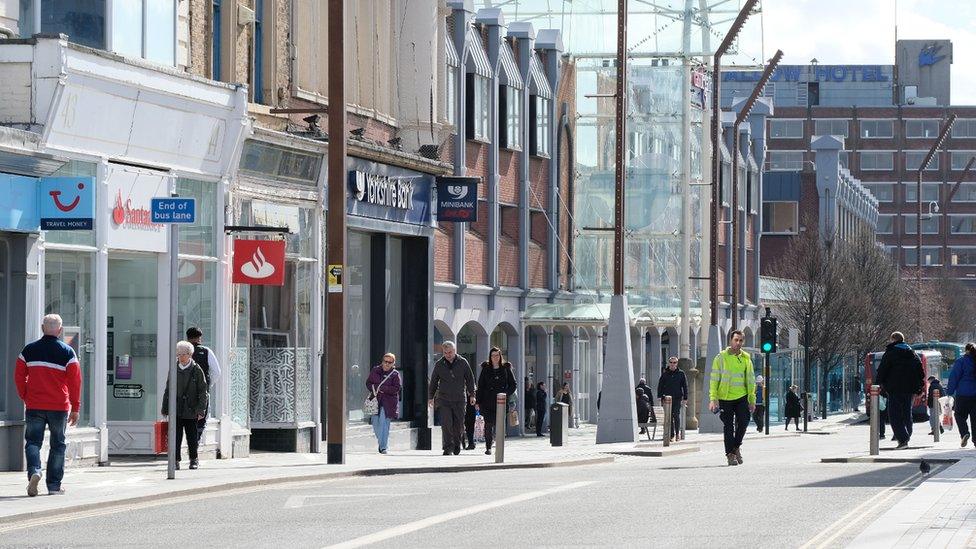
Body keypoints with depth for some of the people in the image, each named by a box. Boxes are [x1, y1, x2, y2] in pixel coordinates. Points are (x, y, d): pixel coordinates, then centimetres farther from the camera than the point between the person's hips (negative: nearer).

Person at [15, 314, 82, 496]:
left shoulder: (29, 350, 2)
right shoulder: (67, 352, -4)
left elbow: (19, 377, 6)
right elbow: (75, 381, -4)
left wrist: (25, 398, 18)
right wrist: (75, 409, 4)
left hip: (34, 406, 1)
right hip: (59, 406, -1)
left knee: (33, 441, 7)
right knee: (57, 445, 10)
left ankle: (34, 471, -21)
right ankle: (54, 485, 11)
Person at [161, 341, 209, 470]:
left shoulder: (197, 370, -1)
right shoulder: (174, 370, 7)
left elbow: (202, 391, -1)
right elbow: (168, 390, 12)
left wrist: (201, 410, -7)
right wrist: (165, 408, 10)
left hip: (191, 410, -2)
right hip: (176, 410, 2)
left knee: (192, 436, 5)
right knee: (176, 436, -2)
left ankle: (194, 460, 17)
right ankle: (175, 460, 3)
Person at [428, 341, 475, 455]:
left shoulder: (463, 363, 2)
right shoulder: (439, 364, 4)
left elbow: (470, 379, 9)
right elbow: (433, 382, 12)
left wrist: (472, 395, 6)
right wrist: (431, 397, 11)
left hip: (459, 399, 0)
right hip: (443, 399, 0)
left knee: (458, 424, 4)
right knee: (446, 424, -10)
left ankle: (457, 445, 22)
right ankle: (448, 447, -6)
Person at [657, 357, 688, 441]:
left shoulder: (681, 374, 6)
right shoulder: (664, 374, 8)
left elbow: (685, 386, 8)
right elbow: (660, 386, 10)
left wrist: (685, 398, 2)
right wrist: (660, 397, 0)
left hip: (677, 398, -1)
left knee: (677, 415, -8)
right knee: (670, 417, -1)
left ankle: (678, 432, 12)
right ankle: (672, 435, 3)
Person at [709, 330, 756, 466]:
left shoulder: (746, 358, 8)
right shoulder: (721, 358, -2)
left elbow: (750, 380, 14)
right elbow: (714, 380, -3)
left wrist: (752, 400, 10)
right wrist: (713, 399, -11)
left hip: (742, 397, 3)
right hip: (725, 398, -3)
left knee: (743, 422, -6)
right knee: (728, 427, 1)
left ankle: (736, 447, 18)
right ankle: (730, 454, 8)